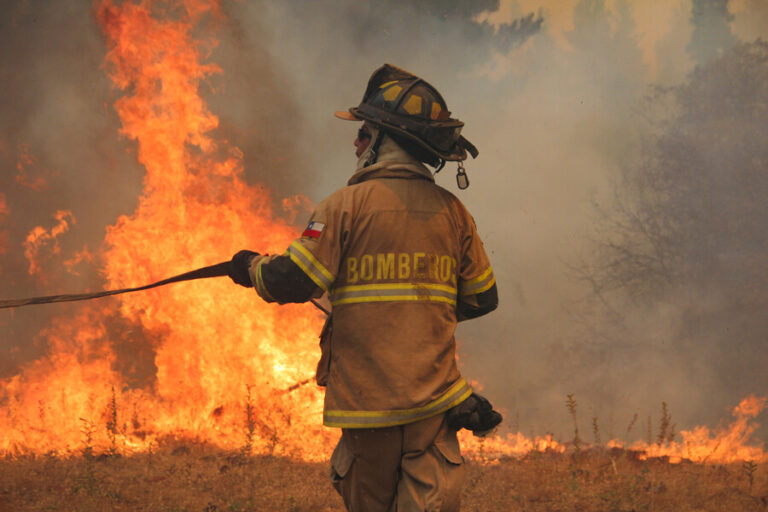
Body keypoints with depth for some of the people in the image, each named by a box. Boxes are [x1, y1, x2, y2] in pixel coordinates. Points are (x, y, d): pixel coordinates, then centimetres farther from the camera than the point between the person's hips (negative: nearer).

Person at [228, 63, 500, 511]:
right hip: (433, 395, 3)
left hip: (367, 391, -3)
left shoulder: (347, 205, -6)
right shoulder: (453, 212, 8)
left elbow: (294, 282, -8)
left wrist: (252, 267, 12)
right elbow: (482, 298, 15)